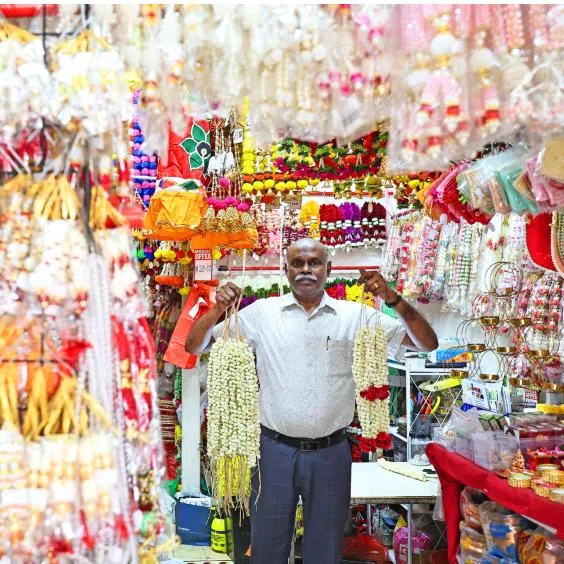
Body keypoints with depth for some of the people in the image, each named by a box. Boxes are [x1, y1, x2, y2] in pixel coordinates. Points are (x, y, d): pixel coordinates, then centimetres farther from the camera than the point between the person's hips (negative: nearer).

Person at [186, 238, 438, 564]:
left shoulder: (356, 316, -1)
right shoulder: (262, 312, -1)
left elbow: (428, 344, -4)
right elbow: (194, 347, 1)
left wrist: (393, 299, -18)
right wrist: (218, 310, -18)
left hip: (330, 452, 0)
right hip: (275, 449, 0)